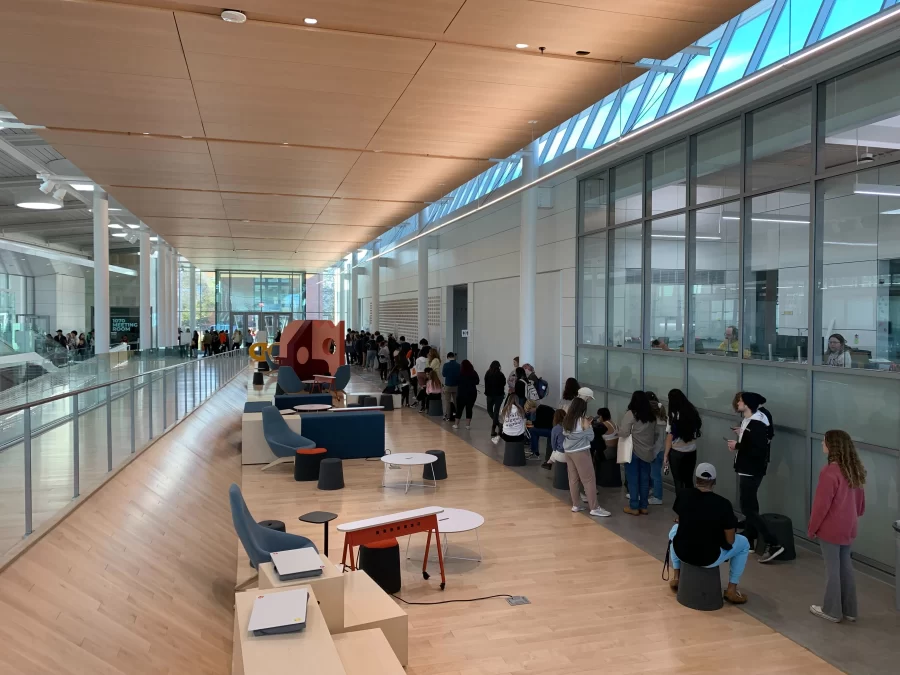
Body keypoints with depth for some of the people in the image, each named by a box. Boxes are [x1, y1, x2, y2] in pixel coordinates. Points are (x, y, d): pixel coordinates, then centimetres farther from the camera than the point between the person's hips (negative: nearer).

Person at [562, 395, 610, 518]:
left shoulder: (566, 420, 4)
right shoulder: (583, 421, -12)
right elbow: (590, 437, -7)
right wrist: (589, 425, 7)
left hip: (568, 452, 6)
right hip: (580, 452, -6)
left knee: (573, 479, 12)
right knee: (589, 480, -1)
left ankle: (576, 505, 18)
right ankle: (594, 508, 0)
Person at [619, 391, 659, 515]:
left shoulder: (630, 414, -12)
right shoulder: (652, 415, 6)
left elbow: (624, 433, -16)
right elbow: (655, 433, 12)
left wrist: (619, 428, 4)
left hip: (633, 451, -5)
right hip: (647, 452, 5)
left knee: (633, 479, 2)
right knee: (644, 479, 10)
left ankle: (634, 507, 7)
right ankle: (644, 506, 16)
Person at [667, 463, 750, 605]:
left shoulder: (683, 495, -7)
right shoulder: (723, 504, -16)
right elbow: (730, 541, -8)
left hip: (681, 552, 3)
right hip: (709, 558, -2)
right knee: (743, 543, 23)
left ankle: (676, 578, 37)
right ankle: (731, 590, 23)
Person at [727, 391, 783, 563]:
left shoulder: (756, 424, -23)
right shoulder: (748, 420, 7)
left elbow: (759, 450, -29)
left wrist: (737, 446, -21)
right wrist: (741, 435, 1)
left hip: (752, 471, -11)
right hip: (747, 469, 11)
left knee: (747, 508, -8)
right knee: (749, 505, 18)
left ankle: (773, 544, -7)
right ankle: (748, 541, 31)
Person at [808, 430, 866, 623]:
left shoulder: (830, 472, -23)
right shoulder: (855, 470, 2)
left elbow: (821, 504, -19)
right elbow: (860, 500, 13)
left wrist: (812, 528, -8)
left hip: (830, 529, -8)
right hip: (848, 528, 8)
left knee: (832, 568, 4)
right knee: (846, 566, 17)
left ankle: (832, 610, 15)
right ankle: (849, 610, 26)